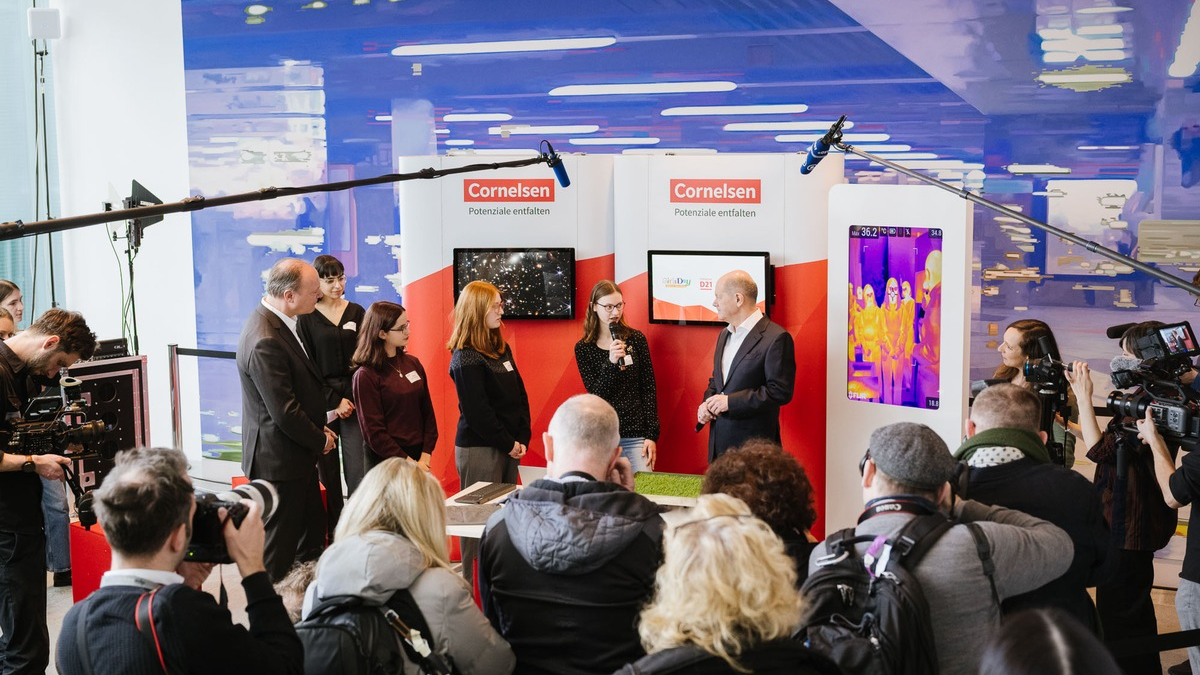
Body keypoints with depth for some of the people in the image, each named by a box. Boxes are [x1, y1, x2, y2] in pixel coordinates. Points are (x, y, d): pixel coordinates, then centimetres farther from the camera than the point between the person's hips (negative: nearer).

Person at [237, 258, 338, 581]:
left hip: (298, 455, 10)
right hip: (280, 460, -10)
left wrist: (318, 426, 9)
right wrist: (319, 439, -10)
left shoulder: (278, 324, 5)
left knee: (312, 534, 20)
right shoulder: (265, 342, -27)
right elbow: (285, 413, -25)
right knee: (280, 544, 3)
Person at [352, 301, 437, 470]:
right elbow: (374, 432, -12)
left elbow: (427, 412, 7)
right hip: (386, 463, -5)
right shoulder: (366, 376, -10)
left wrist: (425, 456, -4)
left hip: (419, 457, 5)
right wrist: (409, 464, -15)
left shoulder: (412, 363, 5)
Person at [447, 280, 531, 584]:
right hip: (479, 448, -8)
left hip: (508, 447, 8)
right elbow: (477, 410, -15)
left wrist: (522, 438, 2)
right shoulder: (466, 359, -12)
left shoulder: (501, 349, 11)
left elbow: (520, 395, 12)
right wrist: (508, 444, -11)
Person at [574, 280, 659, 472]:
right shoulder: (583, 348, 3)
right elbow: (596, 396, -4)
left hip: (636, 435, 0)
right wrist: (611, 363, -20)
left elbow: (649, 389, 3)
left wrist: (652, 435, -3)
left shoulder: (636, 338, 3)